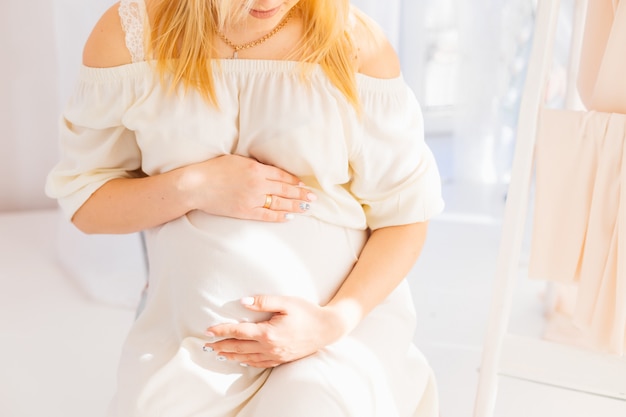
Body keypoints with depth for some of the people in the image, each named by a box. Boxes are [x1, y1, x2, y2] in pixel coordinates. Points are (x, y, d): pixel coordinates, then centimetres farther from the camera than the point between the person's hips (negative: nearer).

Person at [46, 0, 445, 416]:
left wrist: (336, 319, -16)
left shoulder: (357, 44, -8)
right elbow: (83, 202, 1)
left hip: (345, 322, -1)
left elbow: (405, 215, -3)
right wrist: (191, 188, -16)